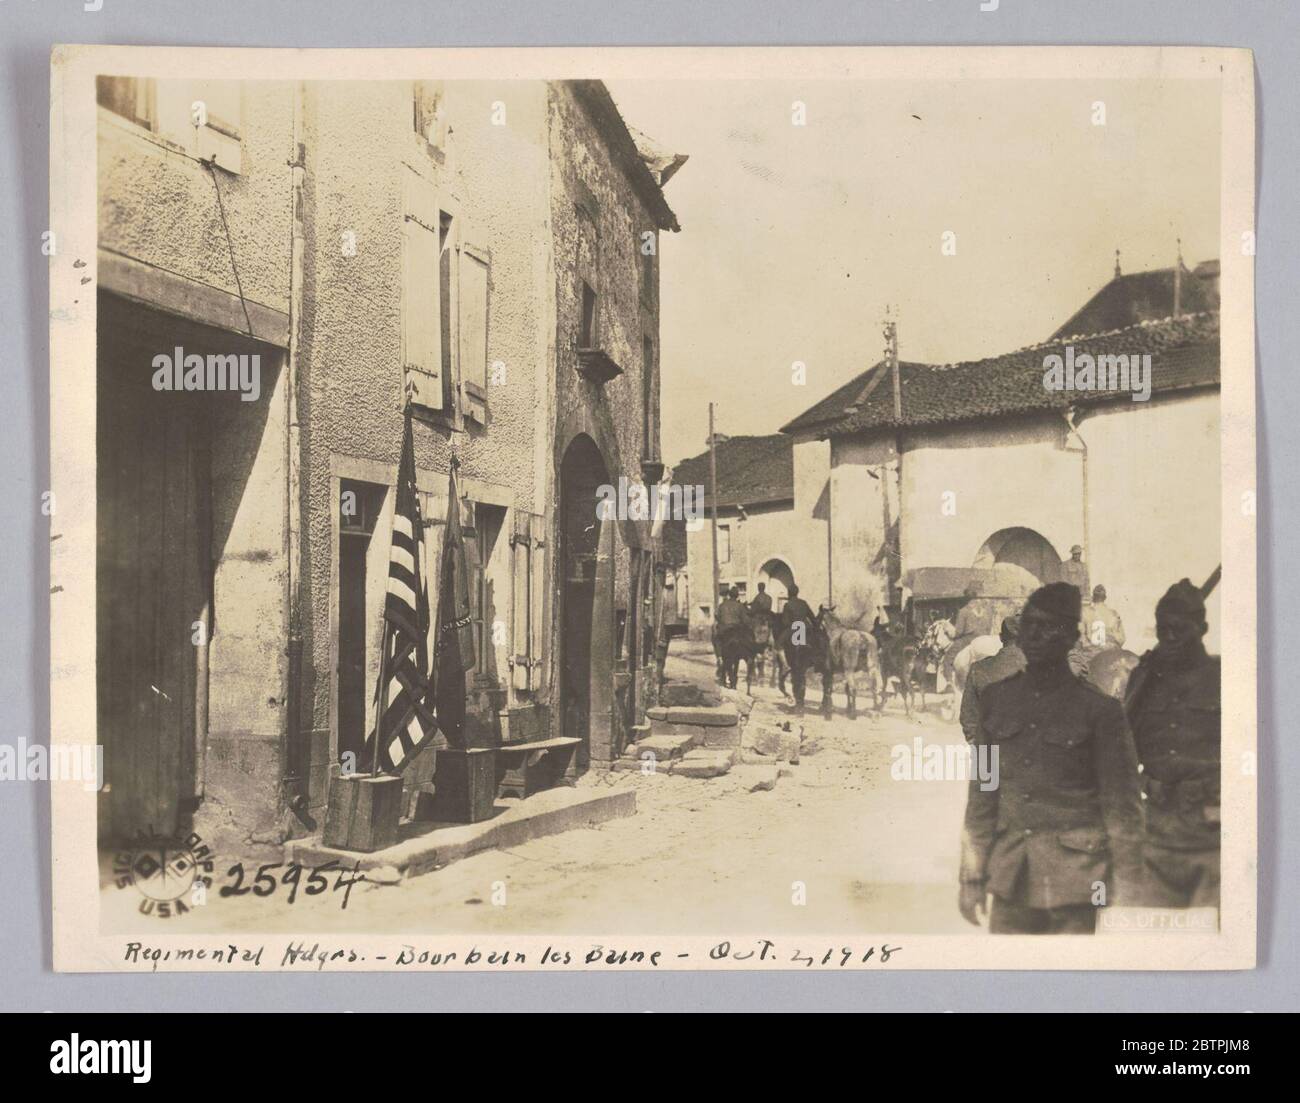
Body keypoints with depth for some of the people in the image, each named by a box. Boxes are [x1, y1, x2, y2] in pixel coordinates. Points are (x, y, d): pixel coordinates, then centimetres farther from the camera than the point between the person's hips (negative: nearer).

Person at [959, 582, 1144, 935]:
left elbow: (1123, 807, -4)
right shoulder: (996, 699, 5)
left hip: (1077, 883, -3)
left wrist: (1125, 895, -5)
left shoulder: (1098, 709, -6)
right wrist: (971, 876, 7)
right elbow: (981, 793, 8)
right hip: (1011, 883, 3)